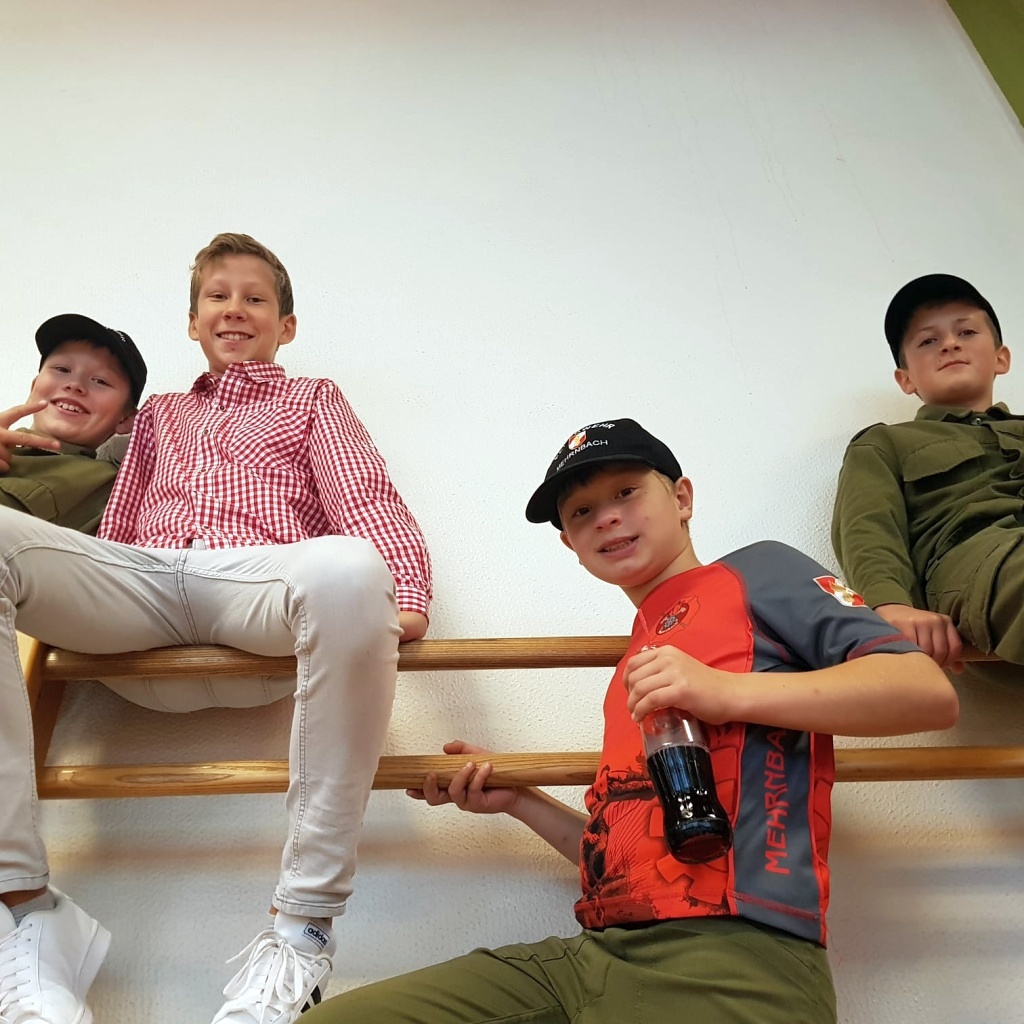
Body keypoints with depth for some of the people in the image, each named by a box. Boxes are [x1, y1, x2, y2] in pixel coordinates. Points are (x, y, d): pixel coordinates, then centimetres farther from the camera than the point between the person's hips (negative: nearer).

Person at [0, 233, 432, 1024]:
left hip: (264, 581, -3)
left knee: (349, 568, -39)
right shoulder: (159, 416, 37)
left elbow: (367, 498, 12)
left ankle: (304, 925, -31)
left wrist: (404, 593, -10)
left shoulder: (312, 401, 29)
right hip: (142, 582, 3)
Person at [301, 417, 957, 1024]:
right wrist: (518, 800, 19)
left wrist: (725, 692, -16)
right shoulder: (635, 669, 24)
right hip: (597, 951, 6)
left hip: (731, 951, -6)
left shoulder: (756, 574, 6)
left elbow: (930, 693, -7)